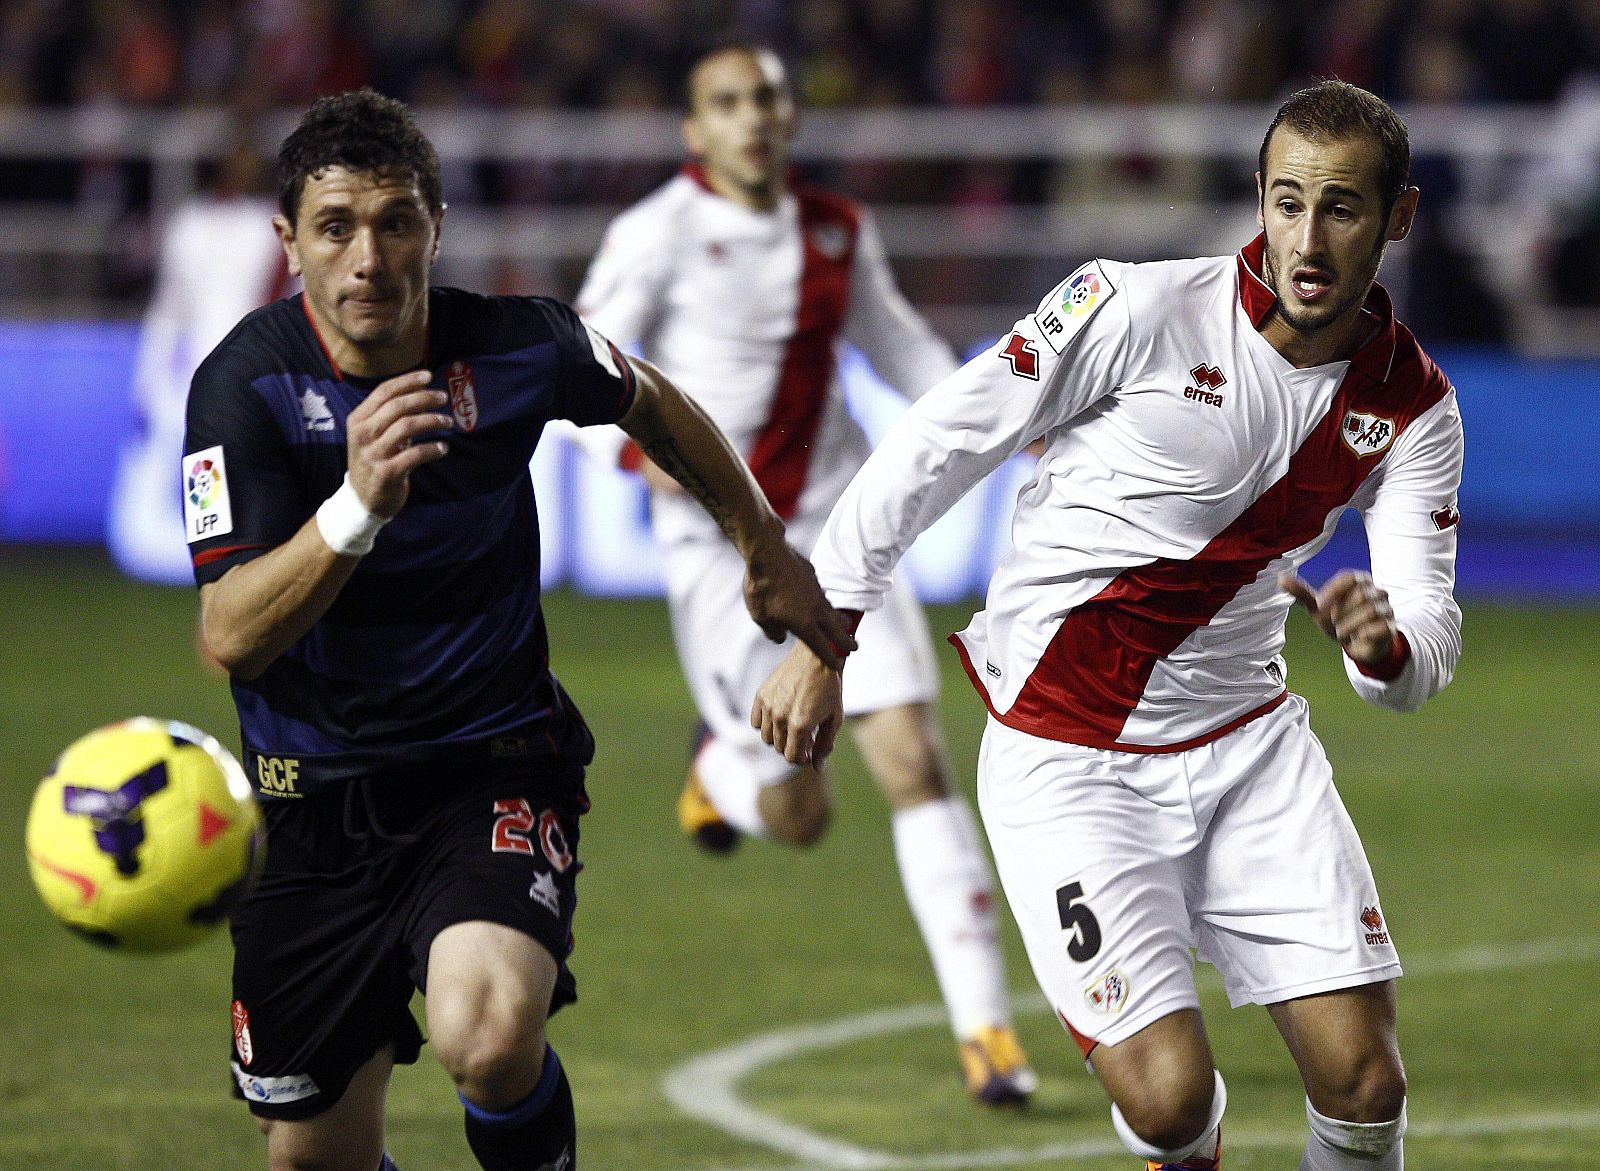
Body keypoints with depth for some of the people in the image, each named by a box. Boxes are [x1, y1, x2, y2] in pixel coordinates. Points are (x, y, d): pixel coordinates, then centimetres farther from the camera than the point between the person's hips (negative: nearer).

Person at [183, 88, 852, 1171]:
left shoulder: (517, 346, -10)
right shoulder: (249, 387, -16)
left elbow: (649, 403, 15)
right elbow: (230, 635, -26)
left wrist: (769, 554, 23)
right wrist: (358, 507, -40)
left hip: (495, 766, -1)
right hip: (317, 791, 1)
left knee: (489, 1036, -30)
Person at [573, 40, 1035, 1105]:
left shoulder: (839, 232, 6)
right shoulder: (658, 235, -8)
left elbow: (899, 343, 22)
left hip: (837, 526, 3)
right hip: (720, 542, -3)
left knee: (914, 759, -11)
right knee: (799, 818, -4)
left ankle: (985, 1028, -7)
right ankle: (724, 763, 36)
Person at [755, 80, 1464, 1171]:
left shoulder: (1415, 406, -1)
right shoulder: (1138, 310, -15)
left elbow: (1429, 641, -3)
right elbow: (936, 444, -8)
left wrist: (1385, 642, -28)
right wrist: (822, 639, -8)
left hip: (1249, 743, 4)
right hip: (1067, 756, -4)